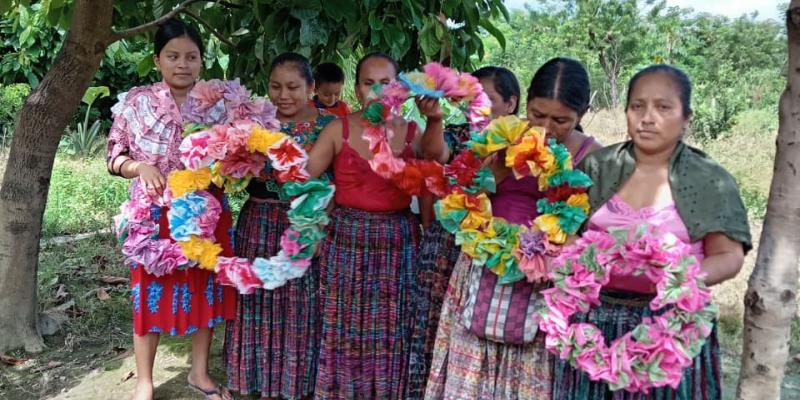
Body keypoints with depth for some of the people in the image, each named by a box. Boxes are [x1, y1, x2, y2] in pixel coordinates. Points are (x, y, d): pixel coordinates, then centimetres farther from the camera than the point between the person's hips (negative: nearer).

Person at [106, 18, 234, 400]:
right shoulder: (136, 101, -3)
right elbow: (115, 157, 2)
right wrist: (141, 167, -17)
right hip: (154, 214, -2)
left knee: (205, 290, 11)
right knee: (152, 292, 4)